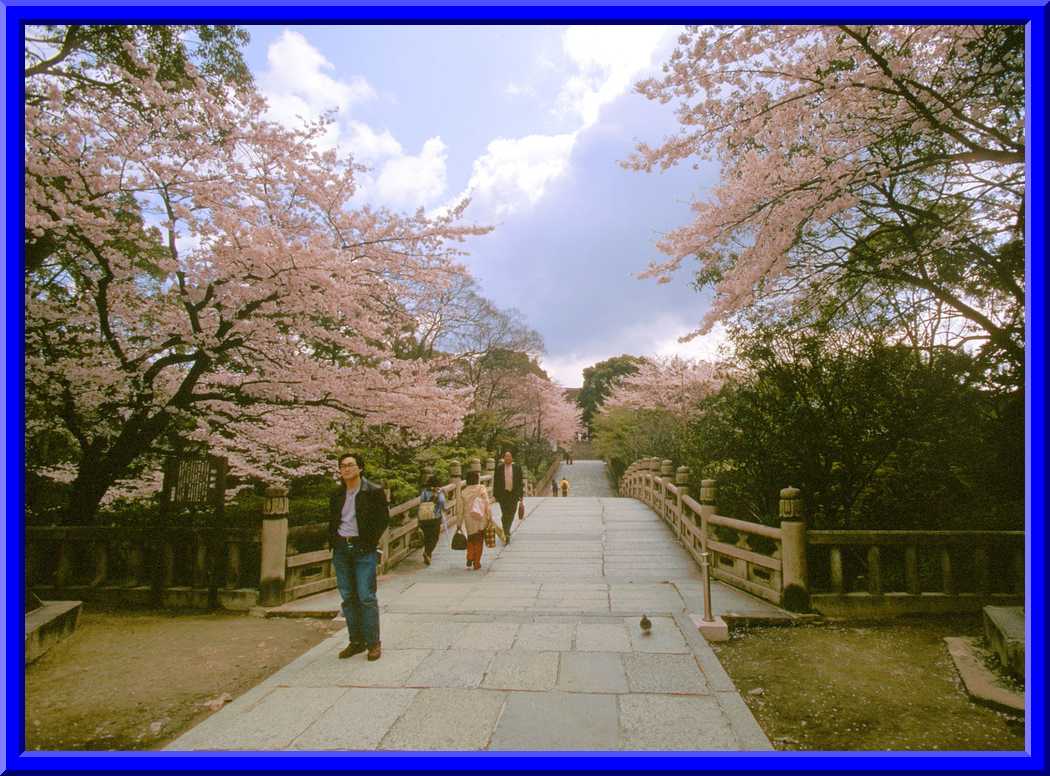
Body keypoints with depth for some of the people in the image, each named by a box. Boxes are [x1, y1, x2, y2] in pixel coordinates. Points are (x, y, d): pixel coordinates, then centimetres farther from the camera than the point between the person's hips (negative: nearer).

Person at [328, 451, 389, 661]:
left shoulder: (374, 492, -6)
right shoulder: (337, 494, 10)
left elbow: (383, 519, -5)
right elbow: (332, 520, 20)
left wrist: (369, 543, -9)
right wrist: (333, 541, 7)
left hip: (363, 550, -5)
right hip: (341, 549, 5)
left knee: (366, 597, -5)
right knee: (348, 597, 9)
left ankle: (373, 643, 6)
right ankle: (356, 641, 20)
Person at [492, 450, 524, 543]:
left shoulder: (517, 468, 4)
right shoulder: (499, 468, 2)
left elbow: (521, 482, 6)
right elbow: (495, 482, 5)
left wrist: (520, 495, 1)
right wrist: (495, 495, 2)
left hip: (514, 494, 1)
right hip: (503, 494, -1)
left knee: (511, 515, 6)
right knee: (505, 514, -6)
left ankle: (506, 531, 29)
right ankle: (506, 534, -1)